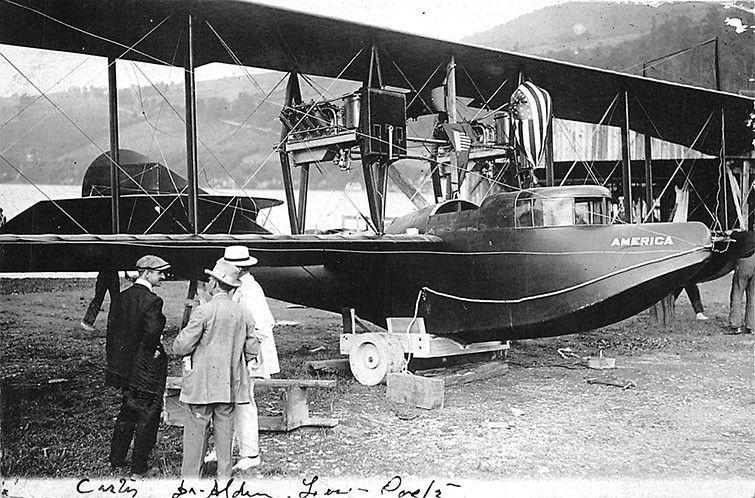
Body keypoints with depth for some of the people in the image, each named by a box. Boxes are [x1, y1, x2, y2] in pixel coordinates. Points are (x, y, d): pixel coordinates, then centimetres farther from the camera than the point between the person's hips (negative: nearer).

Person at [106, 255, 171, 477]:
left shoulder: (120, 297, 4)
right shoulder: (152, 301, -19)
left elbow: (112, 328, 5)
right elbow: (152, 332, -29)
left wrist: (115, 357, 11)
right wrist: (154, 351, -9)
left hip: (126, 365, 8)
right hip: (147, 366, -7)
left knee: (127, 412, 22)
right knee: (147, 415, 5)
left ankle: (116, 459, 31)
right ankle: (138, 467, 13)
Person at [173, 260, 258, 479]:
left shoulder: (204, 311, -14)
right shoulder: (243, 313, 0)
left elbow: (182, 345, -13)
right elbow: (252, 351, 6)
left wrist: (180, 347, 10)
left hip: (203, 382, -4)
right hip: (230, 383, 4)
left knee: (196, 427, 4)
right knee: (225, 426, 11)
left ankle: (190, 475, 10)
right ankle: (224, 474, 17)